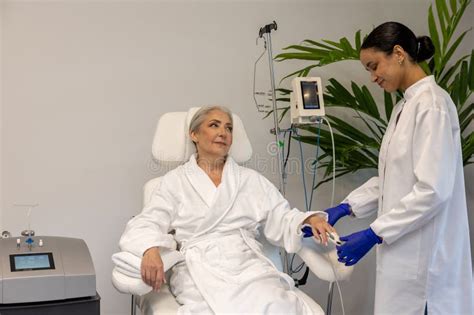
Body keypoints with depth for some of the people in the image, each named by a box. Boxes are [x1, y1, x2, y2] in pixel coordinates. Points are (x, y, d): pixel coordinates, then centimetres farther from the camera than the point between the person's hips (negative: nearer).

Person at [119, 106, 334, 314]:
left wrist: (310, 220, -6)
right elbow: (148, 224, 2)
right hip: (200, 269, -3)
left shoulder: (252, 179, 20)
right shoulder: (175, 181, 12)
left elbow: (281, 219, 16)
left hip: (248, 264, 3)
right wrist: (150, 251, -21)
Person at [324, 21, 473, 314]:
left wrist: (373, 234, -20)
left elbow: (433, 190, -22)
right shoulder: (406, 106, 12)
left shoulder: (431, 104, -16)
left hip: (425, 254, -8)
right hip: (406, 247, 8)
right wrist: (345, 207, 6)